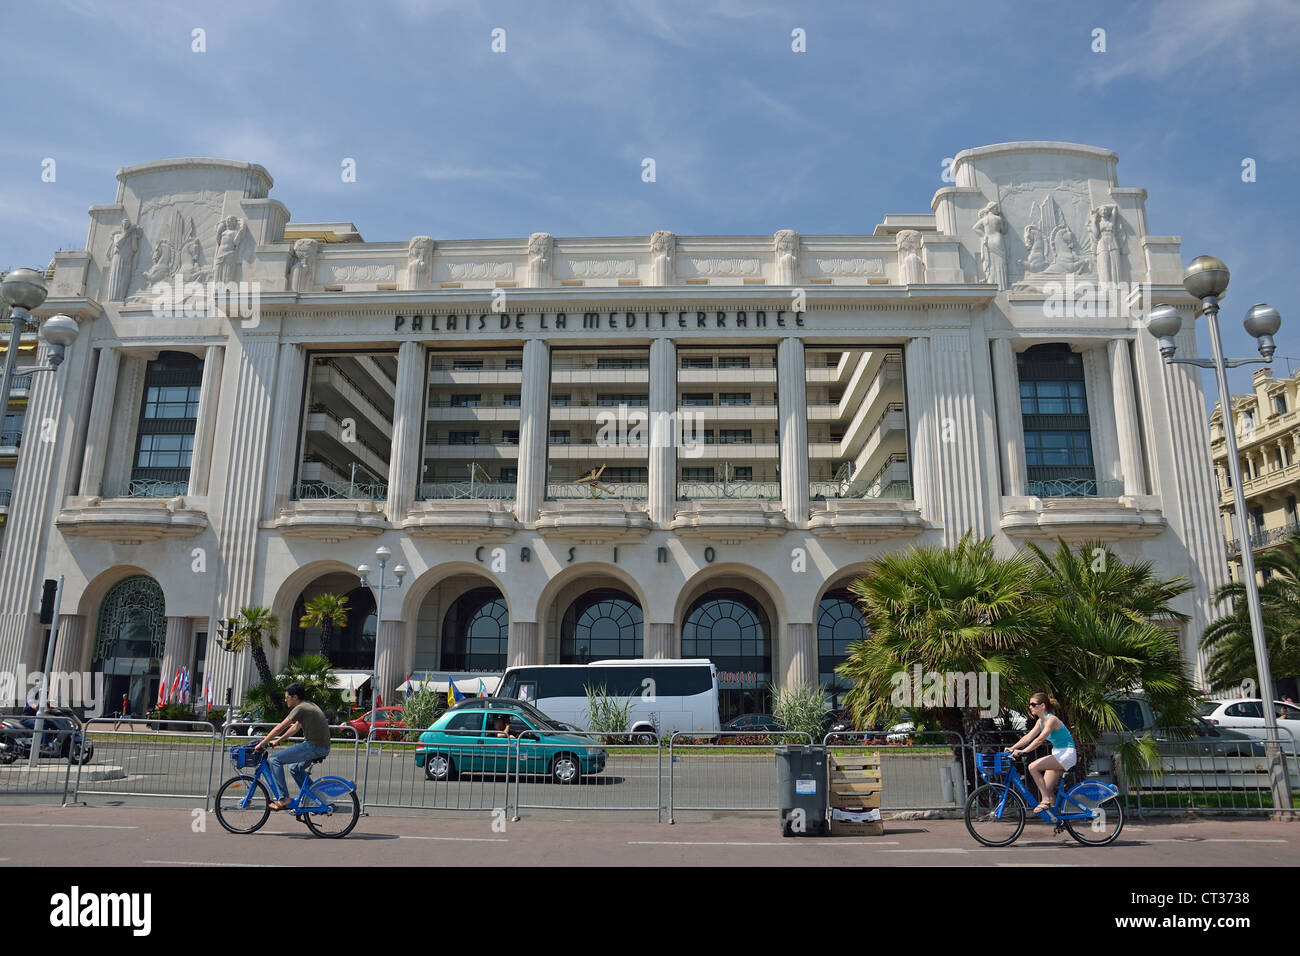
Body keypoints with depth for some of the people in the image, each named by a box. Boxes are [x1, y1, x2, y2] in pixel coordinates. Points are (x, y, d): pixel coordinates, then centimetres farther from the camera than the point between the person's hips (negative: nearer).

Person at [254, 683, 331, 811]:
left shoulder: (300, 708, -10)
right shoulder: (309, 706, 19)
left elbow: (279, 728, -9)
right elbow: (295, 727, 29)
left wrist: (261, 744, -1)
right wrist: (277, 741, 31)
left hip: (313, 746, -10)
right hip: (323, 748, 10)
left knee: (274, 760, -6)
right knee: (296, 769, 29)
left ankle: (284, 799, -7)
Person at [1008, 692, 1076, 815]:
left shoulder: (1052, 719, -19)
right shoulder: (1041, 721, 9)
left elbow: (1040, 739, -29)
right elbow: (1028, 737, 5)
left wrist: (1023, 751, -35)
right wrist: (1012, 748, -5)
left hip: (1067, 754, -9)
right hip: (1058, 754, 9)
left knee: (1033, 767, -22)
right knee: (1047, 790, 5)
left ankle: (1046, 800, -16)